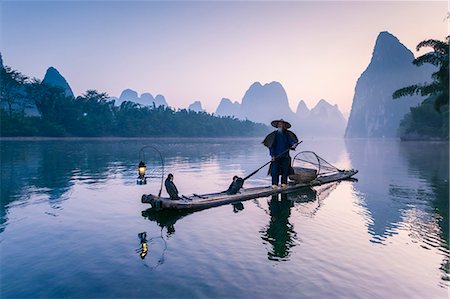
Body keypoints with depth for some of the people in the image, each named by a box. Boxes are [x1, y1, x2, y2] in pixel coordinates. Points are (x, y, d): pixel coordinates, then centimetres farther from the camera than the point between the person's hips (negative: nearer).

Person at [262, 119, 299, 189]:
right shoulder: (274, 134, 3)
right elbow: (271, 145, 1)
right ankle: (274, 184, -2)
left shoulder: (287, 134, 9)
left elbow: (291, 141, 2)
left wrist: (294, 144, -22)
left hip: (285, 156, 2)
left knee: (285, 170, 4)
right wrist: (272, 155, -8)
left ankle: (284, 183, 13)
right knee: (275, 170, -7)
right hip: (276, 156, -2)